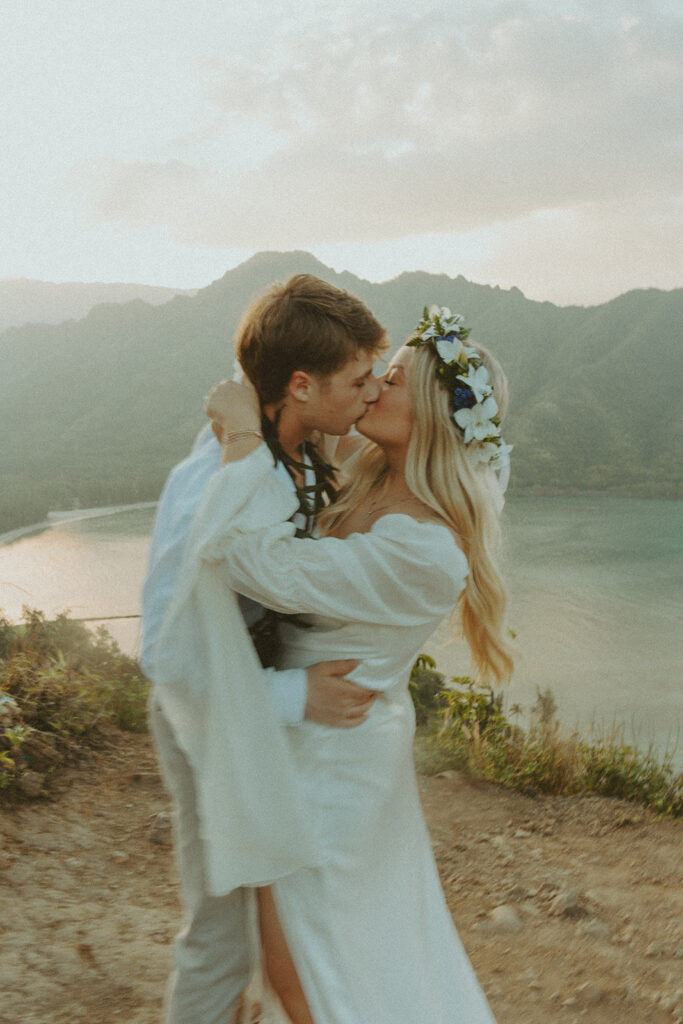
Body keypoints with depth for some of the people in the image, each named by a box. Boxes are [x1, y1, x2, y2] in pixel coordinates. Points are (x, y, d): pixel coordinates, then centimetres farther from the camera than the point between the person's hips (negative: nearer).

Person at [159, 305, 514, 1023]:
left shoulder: (420, 549, -32)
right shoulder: (374, 485, -4)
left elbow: (259, 560, -37)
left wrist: (244, 438, -27)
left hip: (330, 756, -9)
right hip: (338, 744, 9)